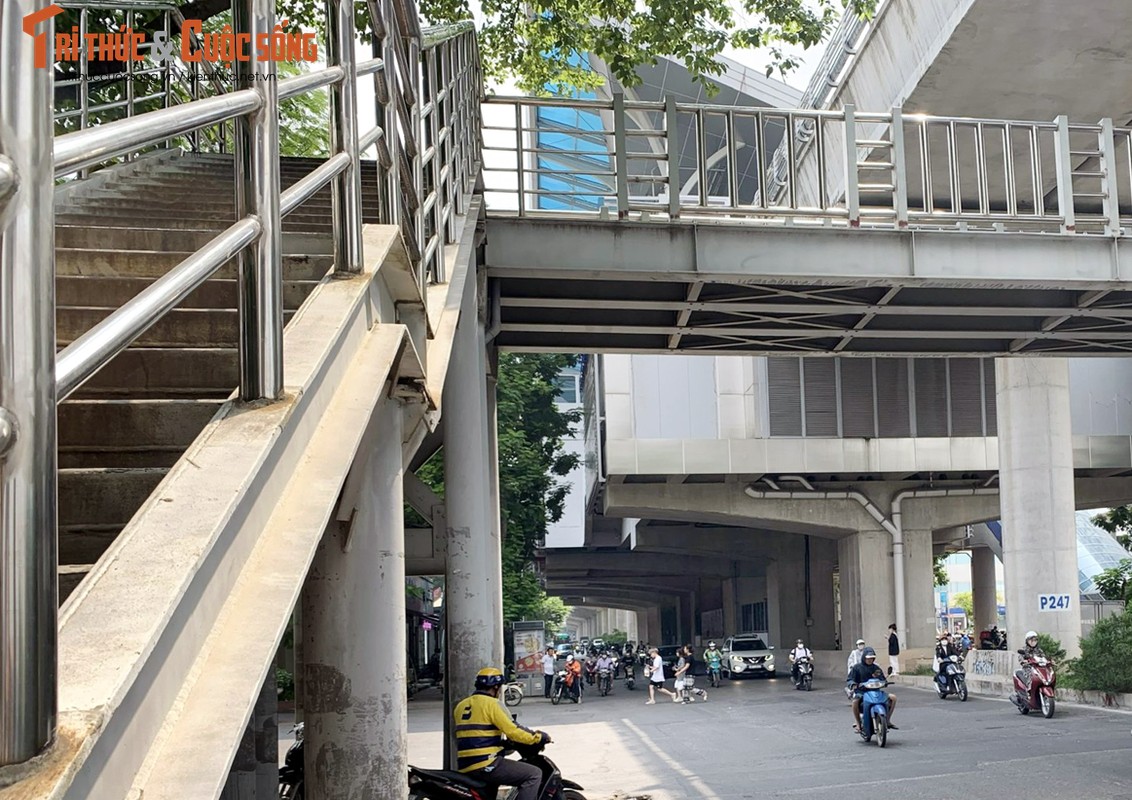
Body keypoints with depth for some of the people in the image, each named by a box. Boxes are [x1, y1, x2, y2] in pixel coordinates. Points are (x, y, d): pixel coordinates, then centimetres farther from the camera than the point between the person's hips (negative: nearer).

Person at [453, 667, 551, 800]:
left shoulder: (460, 706, 16)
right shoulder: (491, 704, -7)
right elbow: (512, 731, -12)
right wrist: (538, 737, 1)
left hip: (464, 768, 9)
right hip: (486, 766, -9)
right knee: (534, 774, -6)